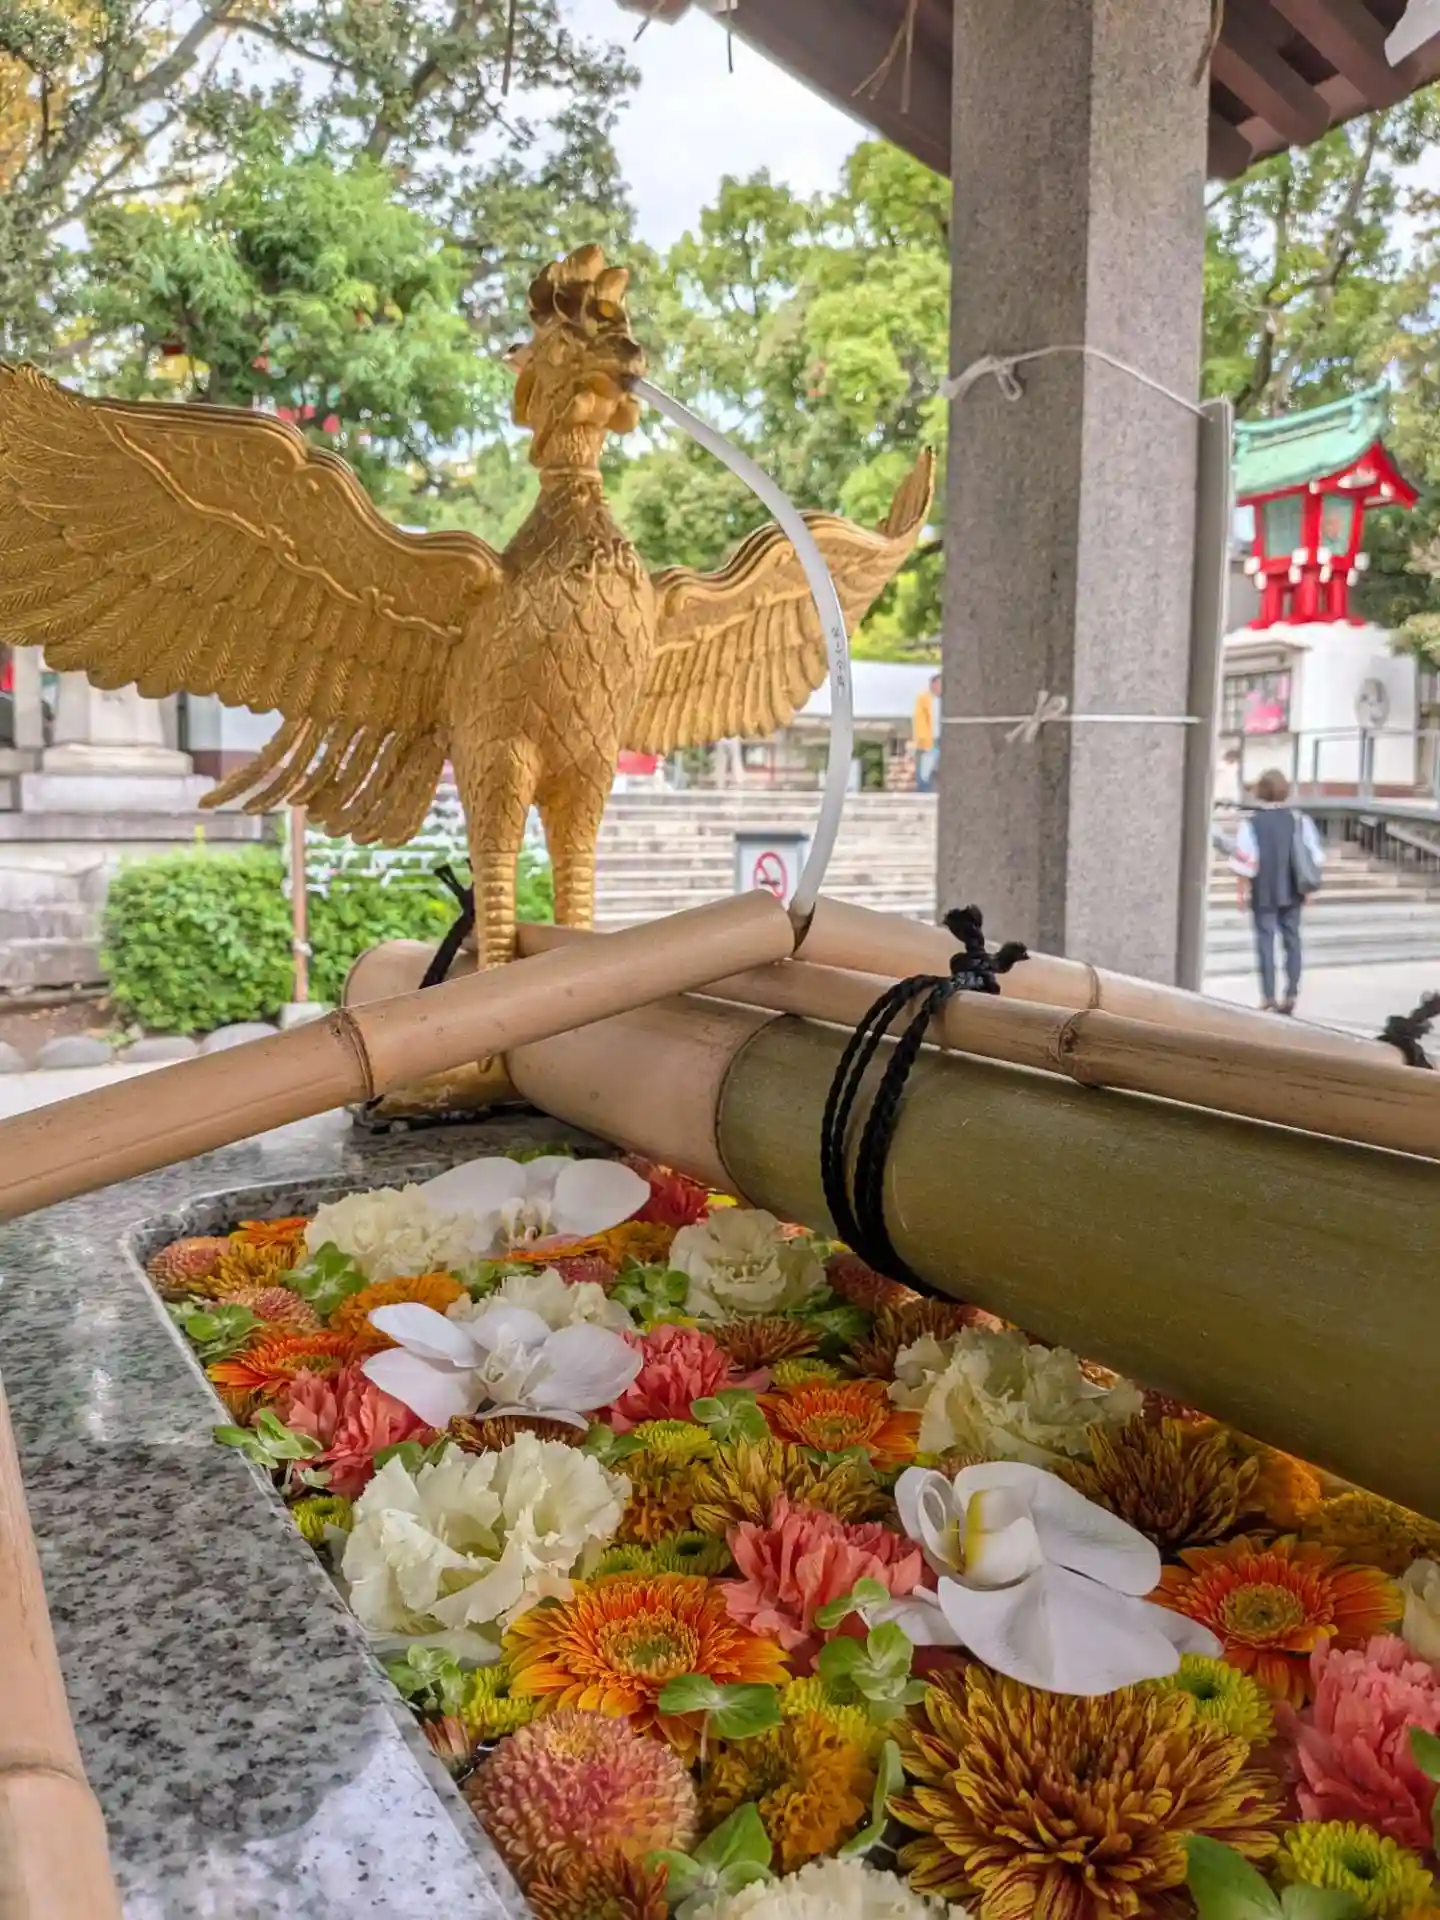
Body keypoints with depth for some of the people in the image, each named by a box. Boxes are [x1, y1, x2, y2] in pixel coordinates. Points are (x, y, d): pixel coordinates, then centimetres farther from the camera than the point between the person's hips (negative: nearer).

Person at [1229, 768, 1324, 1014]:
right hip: (1292, 892, 3)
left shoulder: (1251, 823, -8)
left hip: (1264, 893, -3)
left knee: (1266, 941, 1)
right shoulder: (1300, 820, 2)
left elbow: (1245, 862, -10)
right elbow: (1315, 857, 3)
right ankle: (1291, 994, 10)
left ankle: (1269, 997, -1)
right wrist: (1307, 888, 12)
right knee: (1292, 940, 11)